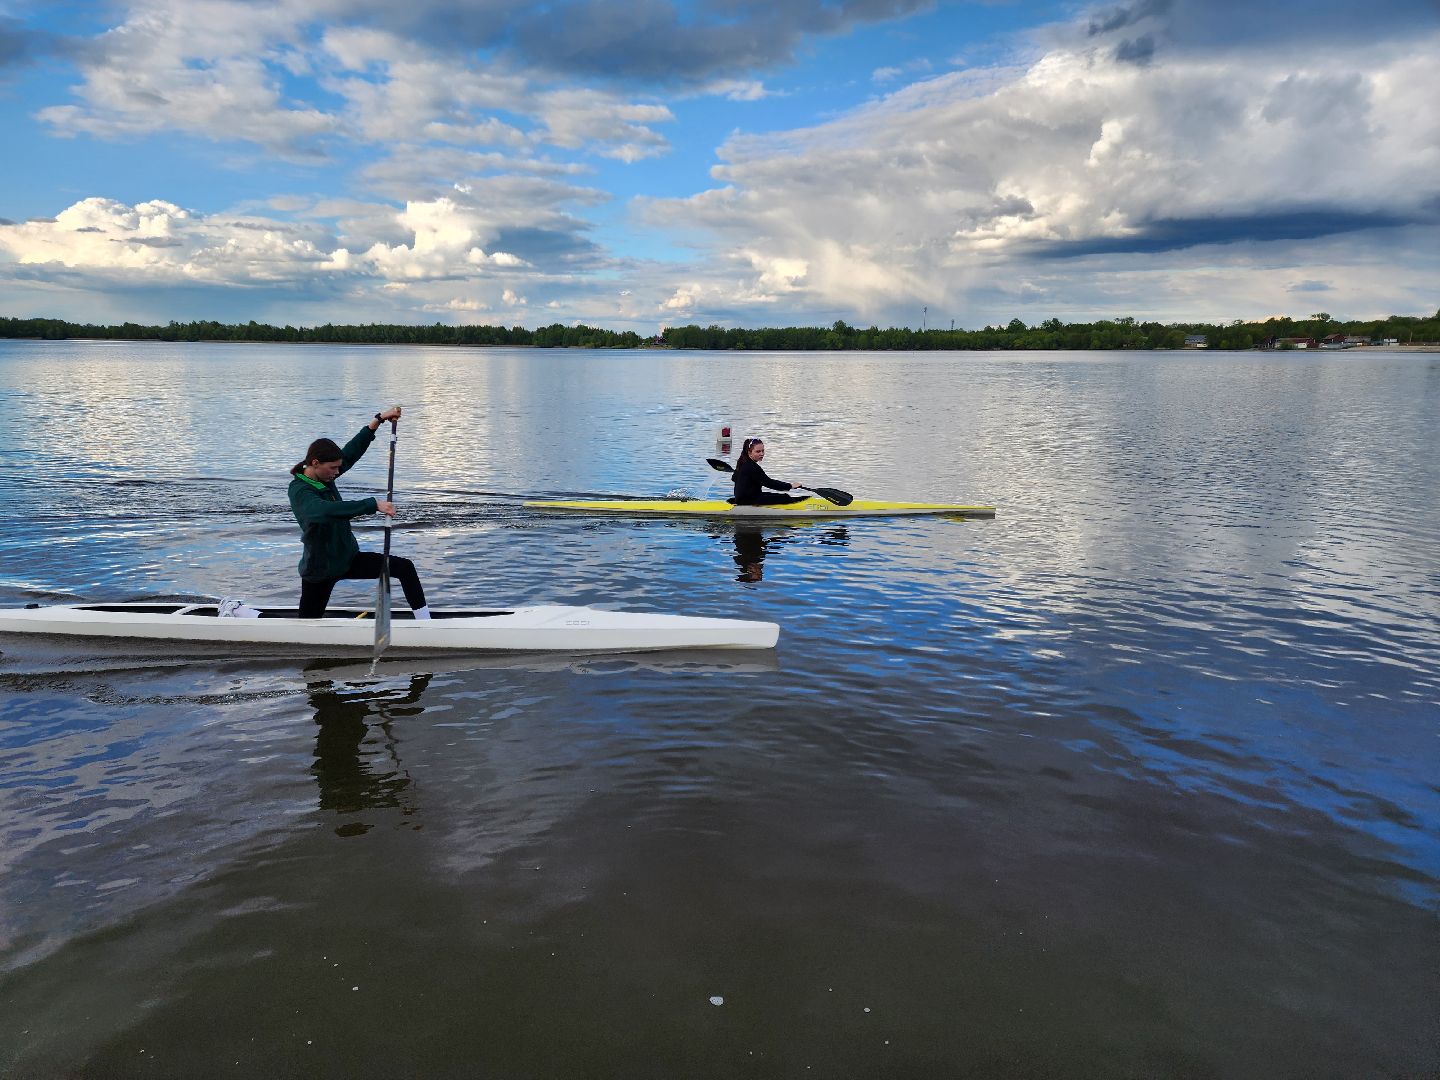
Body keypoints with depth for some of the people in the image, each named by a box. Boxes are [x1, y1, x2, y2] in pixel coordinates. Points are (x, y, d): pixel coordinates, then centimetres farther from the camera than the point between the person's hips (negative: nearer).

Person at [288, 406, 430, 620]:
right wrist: (374, 504, -47)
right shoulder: (299, 491, -24)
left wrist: (379, 419, -4)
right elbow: (327, 510, -44)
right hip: (320, 570, -8)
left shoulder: (325, 476, -1)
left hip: (348, 559, 8)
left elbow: (353, 450, 4)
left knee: (405, 567, -4)